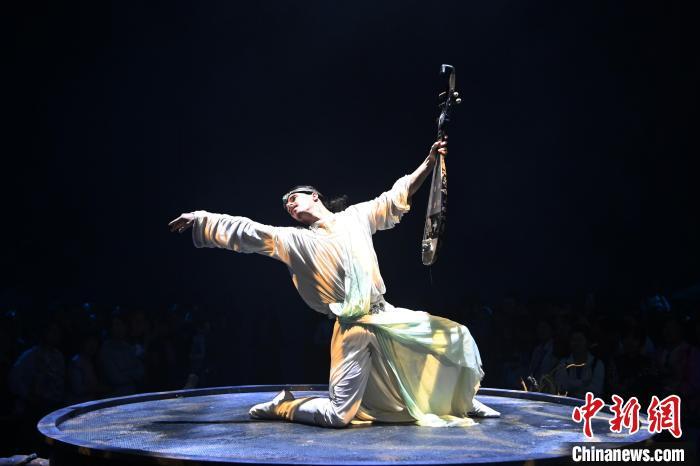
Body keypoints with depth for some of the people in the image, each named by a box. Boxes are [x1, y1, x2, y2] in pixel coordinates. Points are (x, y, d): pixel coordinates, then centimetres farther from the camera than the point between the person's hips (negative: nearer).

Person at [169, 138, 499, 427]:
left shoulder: (356, 217, 11)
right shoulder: (296, 241, 4)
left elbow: (398, 197, 14)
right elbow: (246, 233, 0)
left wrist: (428, 162, 8)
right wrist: (200, 218, -5)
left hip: (388, 317, 3)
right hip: (353, 331, -3)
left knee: (456, 337, 3)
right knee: (338, 415, -11)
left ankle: (464, 402, 26)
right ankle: (281, 405, 17)